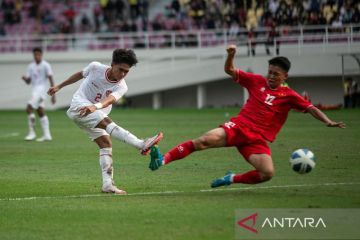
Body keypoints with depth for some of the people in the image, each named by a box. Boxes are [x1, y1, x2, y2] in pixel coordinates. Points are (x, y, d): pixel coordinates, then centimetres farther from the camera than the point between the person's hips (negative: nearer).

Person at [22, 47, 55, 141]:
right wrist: (25, 78, -12)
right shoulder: (31, 66, 13)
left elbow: (51, 80, -8)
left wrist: (53, 95, -12)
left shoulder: (46, 65, -6)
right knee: (41, 113, 7)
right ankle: (46, 135, 9)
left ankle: (32, 132, -14)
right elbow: (28, 81, 13)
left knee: (29, 109, -18)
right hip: (34, 90, 8)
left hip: (41, 89, -8)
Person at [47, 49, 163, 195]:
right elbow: (80, 74, 11)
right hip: (79, 106, -5)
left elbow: (109, 100, -32)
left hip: (96, 113, 5)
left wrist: (95, 107, -53)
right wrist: (59, 86, 19)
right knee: (106, 122, -29)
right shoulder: (96, 67, -10)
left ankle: (108, 184, -11)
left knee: (106, 144, -10)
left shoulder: (121, 87, -10)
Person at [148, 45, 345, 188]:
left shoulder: (289, 96, 5)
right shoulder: (257, 81, 10)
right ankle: (163, 160, -29)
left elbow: (311, 108, -2)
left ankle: (232, 179, 2)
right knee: (206, 140, -27)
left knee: (267, 173, -24)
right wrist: (231, 55, -7)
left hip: (258, 139, 0)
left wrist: (328, 122, -18)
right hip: (238, 126, 0)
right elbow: (229, 71, 13)